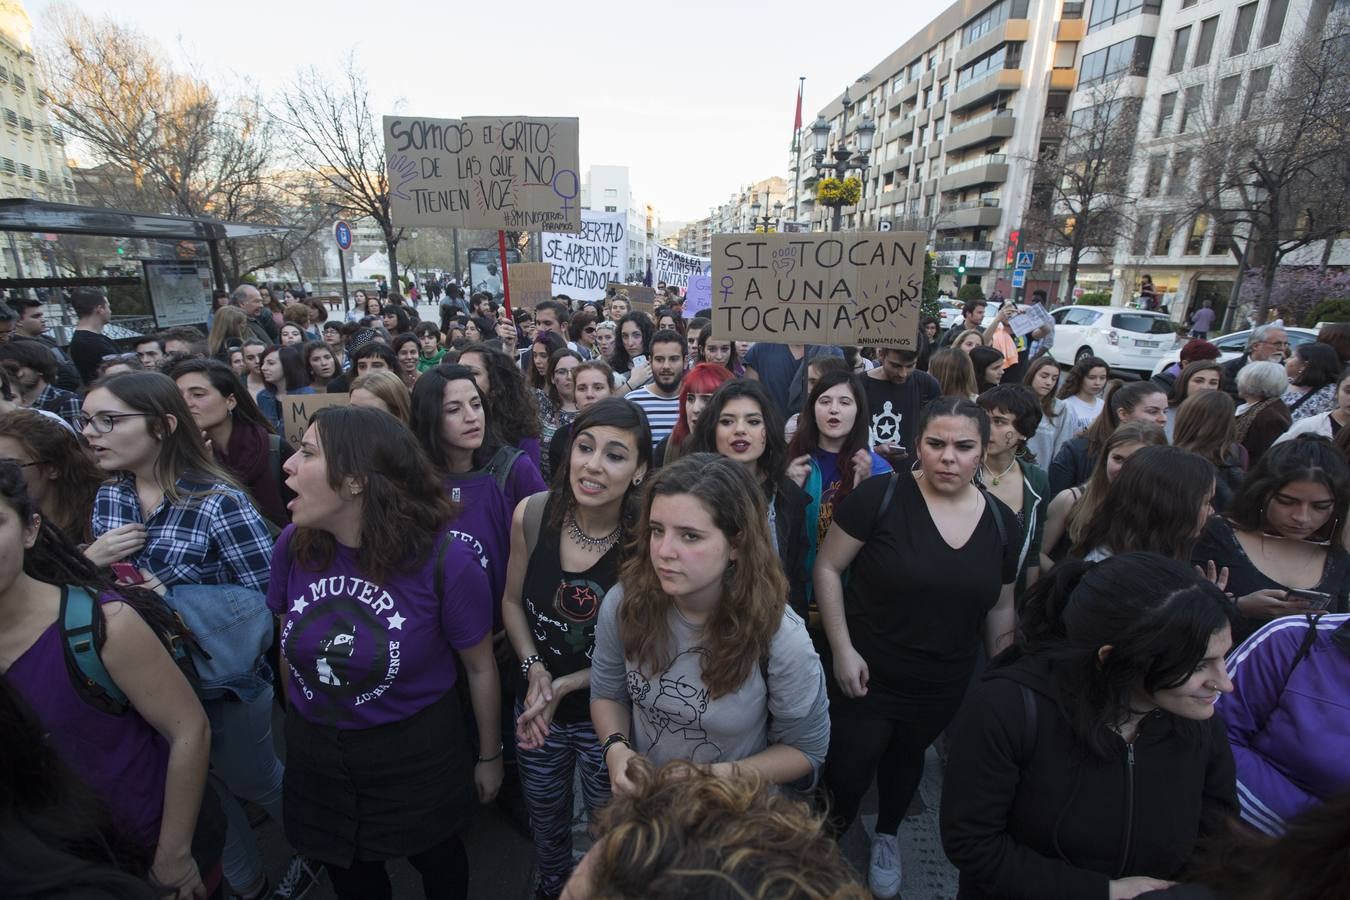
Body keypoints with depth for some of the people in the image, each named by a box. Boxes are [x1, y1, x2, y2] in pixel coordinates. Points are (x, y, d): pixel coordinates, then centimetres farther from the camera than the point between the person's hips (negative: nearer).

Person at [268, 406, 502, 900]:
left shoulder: (443, 559, -27)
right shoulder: (294, 544, -14)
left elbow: (480, 667, -13)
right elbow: (289, 645, 4)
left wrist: (489, 755, -2)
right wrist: (301, 723, 13)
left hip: (416, 753, -4)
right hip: (316, 754, 4)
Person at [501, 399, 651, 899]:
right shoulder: (532, 514, -17)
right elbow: (512, 601, -1)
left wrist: (565, 685, -17)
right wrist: (534, 669, -14)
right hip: (535, 706, 4)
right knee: (545, 821, 29)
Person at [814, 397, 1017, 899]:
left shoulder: (1002, 522, -4)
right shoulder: (881, 496, -20)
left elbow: (1000, 609, 7)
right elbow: (827, 567, -14)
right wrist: (842, 649, -18)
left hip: (944, 685, 4)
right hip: (867, 673, -4)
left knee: (908, 757, 26)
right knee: (848, 769, 8)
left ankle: (886, 834, 55)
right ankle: (833, 829, 43)